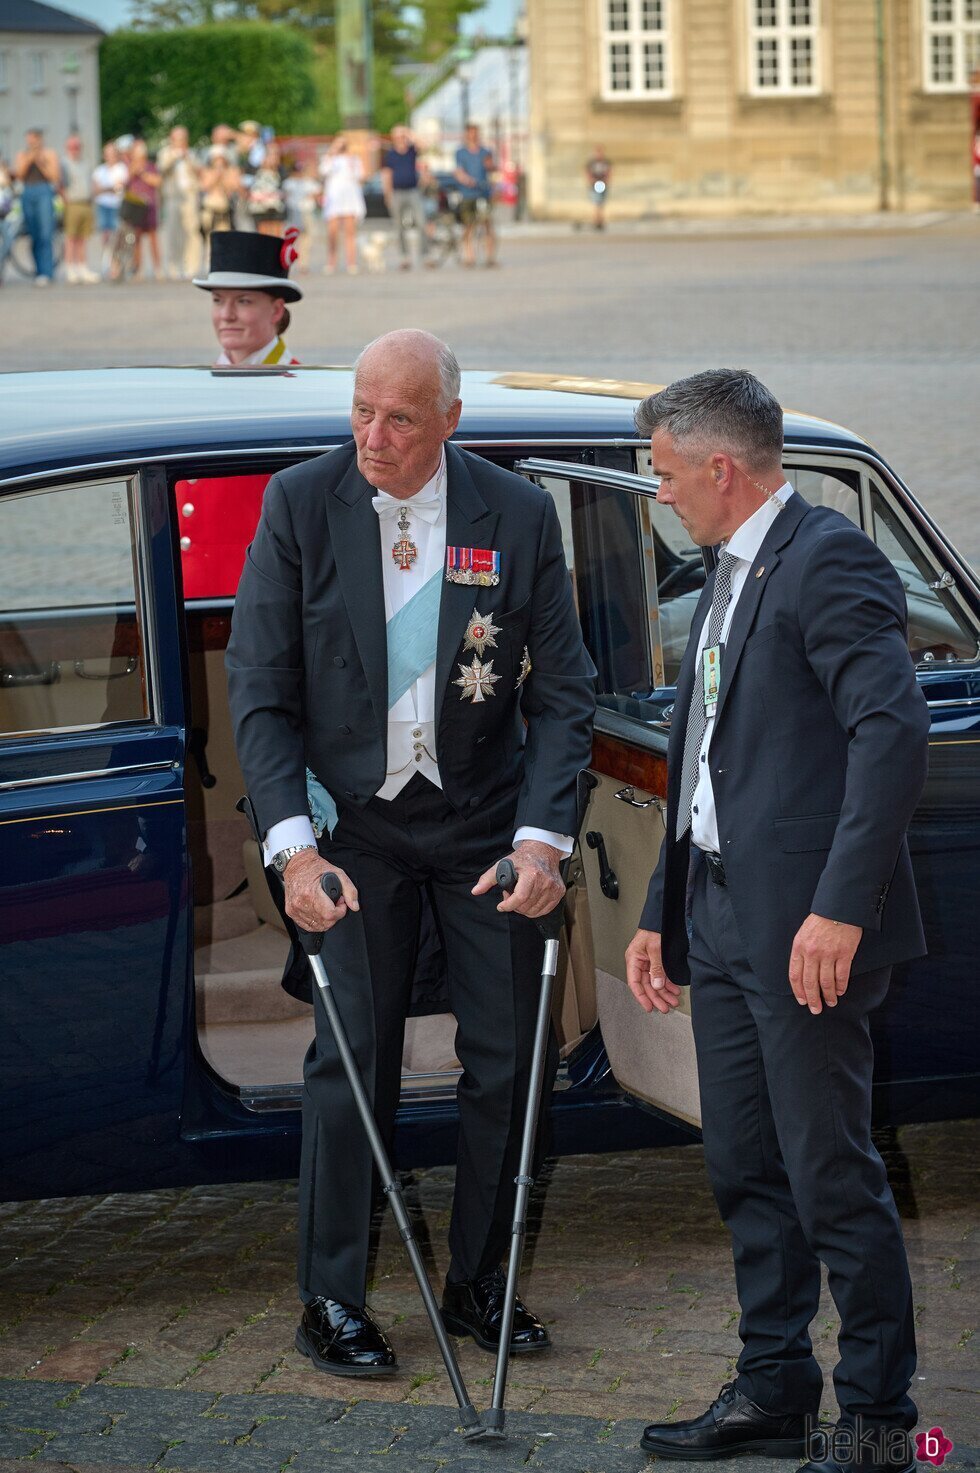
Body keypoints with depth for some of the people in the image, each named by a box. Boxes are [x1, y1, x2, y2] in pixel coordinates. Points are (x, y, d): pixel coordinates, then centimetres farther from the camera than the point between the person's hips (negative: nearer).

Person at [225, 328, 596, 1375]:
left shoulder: (516, 514, -7)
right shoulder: (299, 506, -9)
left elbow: (560, 692, -4)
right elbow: (259, 691, -8)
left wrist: (542, 838, -15)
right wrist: (292, 844, -18)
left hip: (484, 816, 2)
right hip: (355, 816, -1)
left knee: (505, 1054, 5)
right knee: (350, 1053, -3)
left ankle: (477, 1286, 20)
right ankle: (330, 1302, 7)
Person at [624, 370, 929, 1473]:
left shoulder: (829, 560, -12)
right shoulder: (728, 577, 19)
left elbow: (894, 731, -23)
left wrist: (840, 907, -27)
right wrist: (662, 914, 22)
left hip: (806, 934, -10)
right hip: (722, 924, 10)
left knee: (832, 1177, -4)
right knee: (746, 1173, 13)